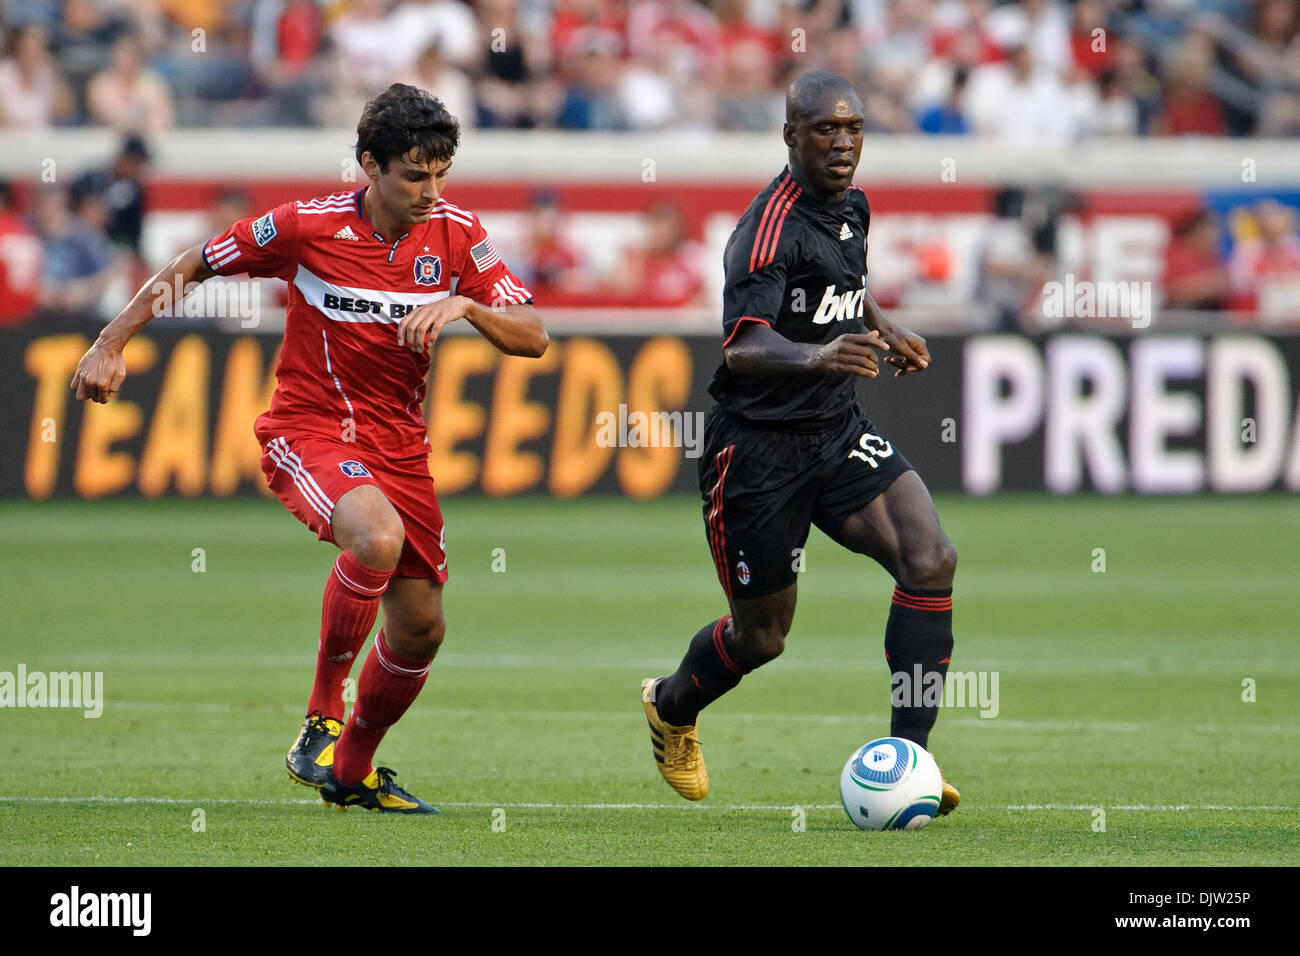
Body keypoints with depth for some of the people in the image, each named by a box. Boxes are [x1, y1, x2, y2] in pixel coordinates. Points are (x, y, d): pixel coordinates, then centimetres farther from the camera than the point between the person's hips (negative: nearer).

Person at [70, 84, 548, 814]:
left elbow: (533, 337, -5)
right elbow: (190, 267, 0)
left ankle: (353, 770, 32)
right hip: (309, 431, -5)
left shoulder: (456, 233, -4)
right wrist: (112, 345, -3)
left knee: (420, 629, 7)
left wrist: (464, 304, -23)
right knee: (377, 537, -35)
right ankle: (323, 713, -17)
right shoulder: (307, 227, -13)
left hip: (399, 444, 5)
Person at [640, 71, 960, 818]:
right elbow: (743, 345, -34)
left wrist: (884, 330, 15)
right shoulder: (771, 228, -20)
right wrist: (817, 357, -51)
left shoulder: (852, 207, 6)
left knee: (931, 558, -17)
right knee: (762, 636, 5)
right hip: (759, 445, -7)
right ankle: (671, 708, 40)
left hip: (838, 429, 7)